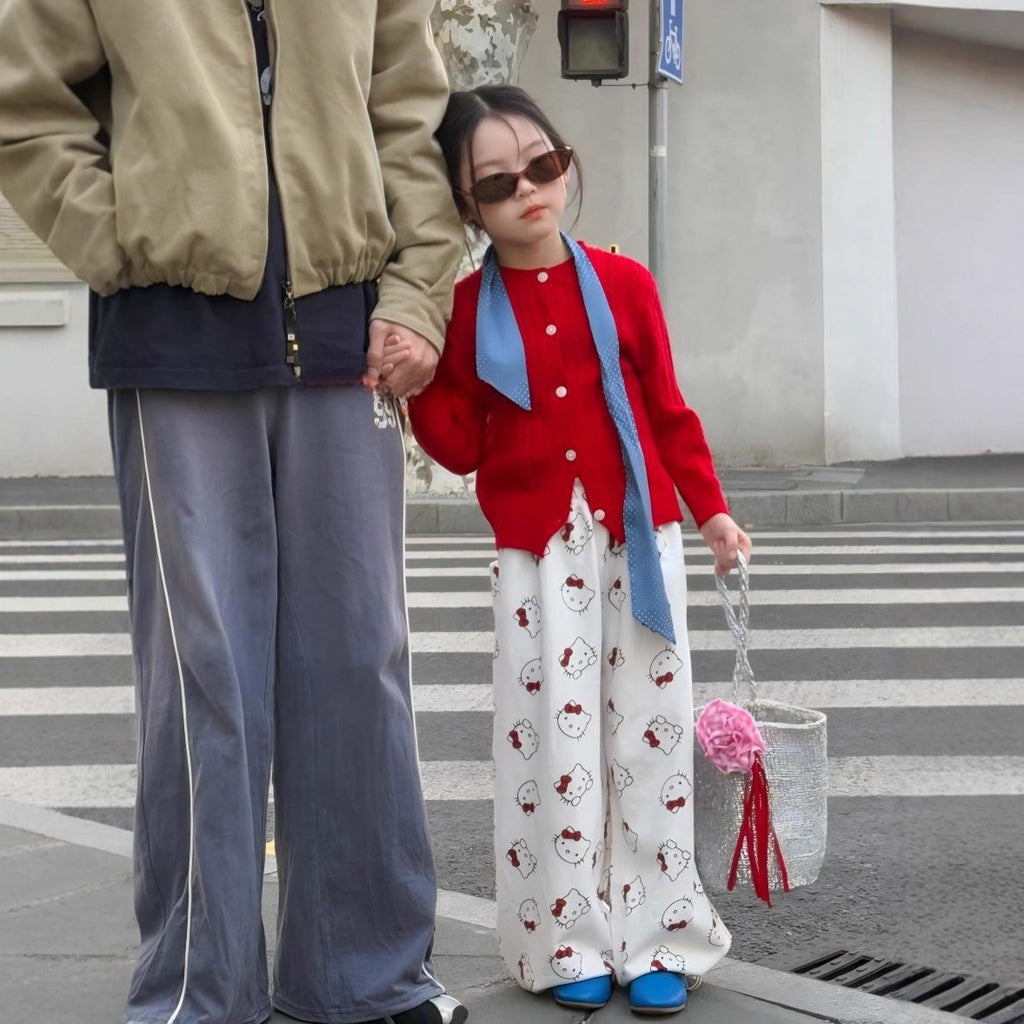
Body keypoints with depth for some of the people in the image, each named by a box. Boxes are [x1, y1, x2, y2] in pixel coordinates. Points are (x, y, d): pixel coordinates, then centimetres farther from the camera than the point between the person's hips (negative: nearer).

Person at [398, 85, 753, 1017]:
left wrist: (712, 513, 6)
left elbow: (668, 412, 8)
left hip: (639, 537, 1)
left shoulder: (623, 284, 2)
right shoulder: (467, 308, 2)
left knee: (652, 732, 3)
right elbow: (462, 448, 2)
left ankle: (657, 940, 14)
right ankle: (568, 944, 11)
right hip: (536, 551, 0)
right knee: (552, 738, 0)